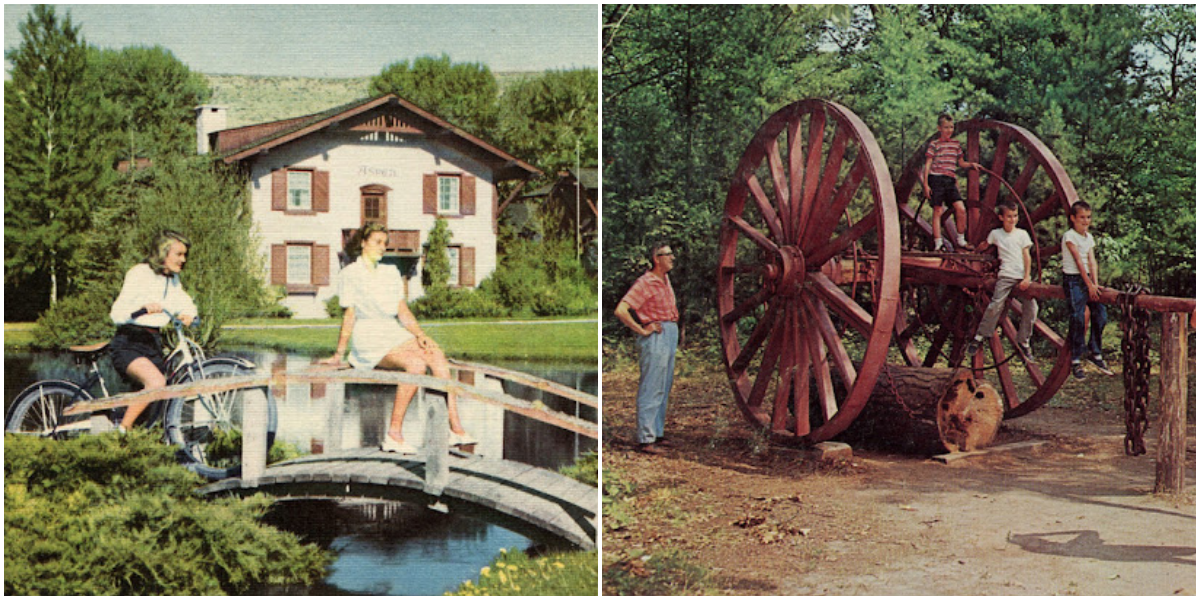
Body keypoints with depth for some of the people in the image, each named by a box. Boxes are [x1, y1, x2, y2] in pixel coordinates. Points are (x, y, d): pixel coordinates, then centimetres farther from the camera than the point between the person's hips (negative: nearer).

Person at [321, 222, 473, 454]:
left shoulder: (391, 272, 19)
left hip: (395, 334, 6)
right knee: (416, 365, -31)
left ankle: (455, 428, -27)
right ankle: (394, 434, -28)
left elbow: (403, 311, 14)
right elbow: (349, 316, -2)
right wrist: (338, 355, -6)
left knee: (438, 357, -22)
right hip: (368, 339, -6)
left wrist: (420, 335, -2)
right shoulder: (350, 274, 2)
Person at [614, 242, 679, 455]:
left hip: (670, 335, 10)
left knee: (663, 390, 14)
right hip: (656, 337, -10)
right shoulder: (645, 283, -15)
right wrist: (641, 330, -18)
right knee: (651, 390, -8)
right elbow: (621, 310, -25)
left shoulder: (665, 280, 14)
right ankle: (646, 440, -5)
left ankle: (656, 434, 22)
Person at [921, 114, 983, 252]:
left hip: (950, 180, 4)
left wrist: (971, 164, 5)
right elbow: (927, 165, -2)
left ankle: (960, 239, 9)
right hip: (936, 179, -4)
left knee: (961, 209, -7)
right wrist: (926, 184, -8)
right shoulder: (934, 145, 1)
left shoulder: (956, 144, 15)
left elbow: (961, 163, 25)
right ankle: (938, 244, 2)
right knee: (938, 211, -3)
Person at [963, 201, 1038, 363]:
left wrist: (1027, 277, -6)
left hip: (1022, 276, 1)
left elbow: (1027, 257, 3)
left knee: (1030, 308, -6)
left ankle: (1023, 342, 8)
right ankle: (978, 337, -8)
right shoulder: (996, 234, 7)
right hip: (1005, 275, -1)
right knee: (995, 306, -16)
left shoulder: (1022, 234, 6)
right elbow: (984, 246, 26)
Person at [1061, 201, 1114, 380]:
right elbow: (1078, 261, -16)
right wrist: (1090, 285, -20)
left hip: (1087, 279, 7)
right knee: (1078, 319, -11)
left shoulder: (1089, 237, 12)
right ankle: (1076, 360, -2)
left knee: (1101, 315, 0)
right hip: (1073, 280, -7)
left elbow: (1092, 261, 2)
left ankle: (1095, 353, 17)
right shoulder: (1069, 236, -9)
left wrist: (1095, 283, -11)